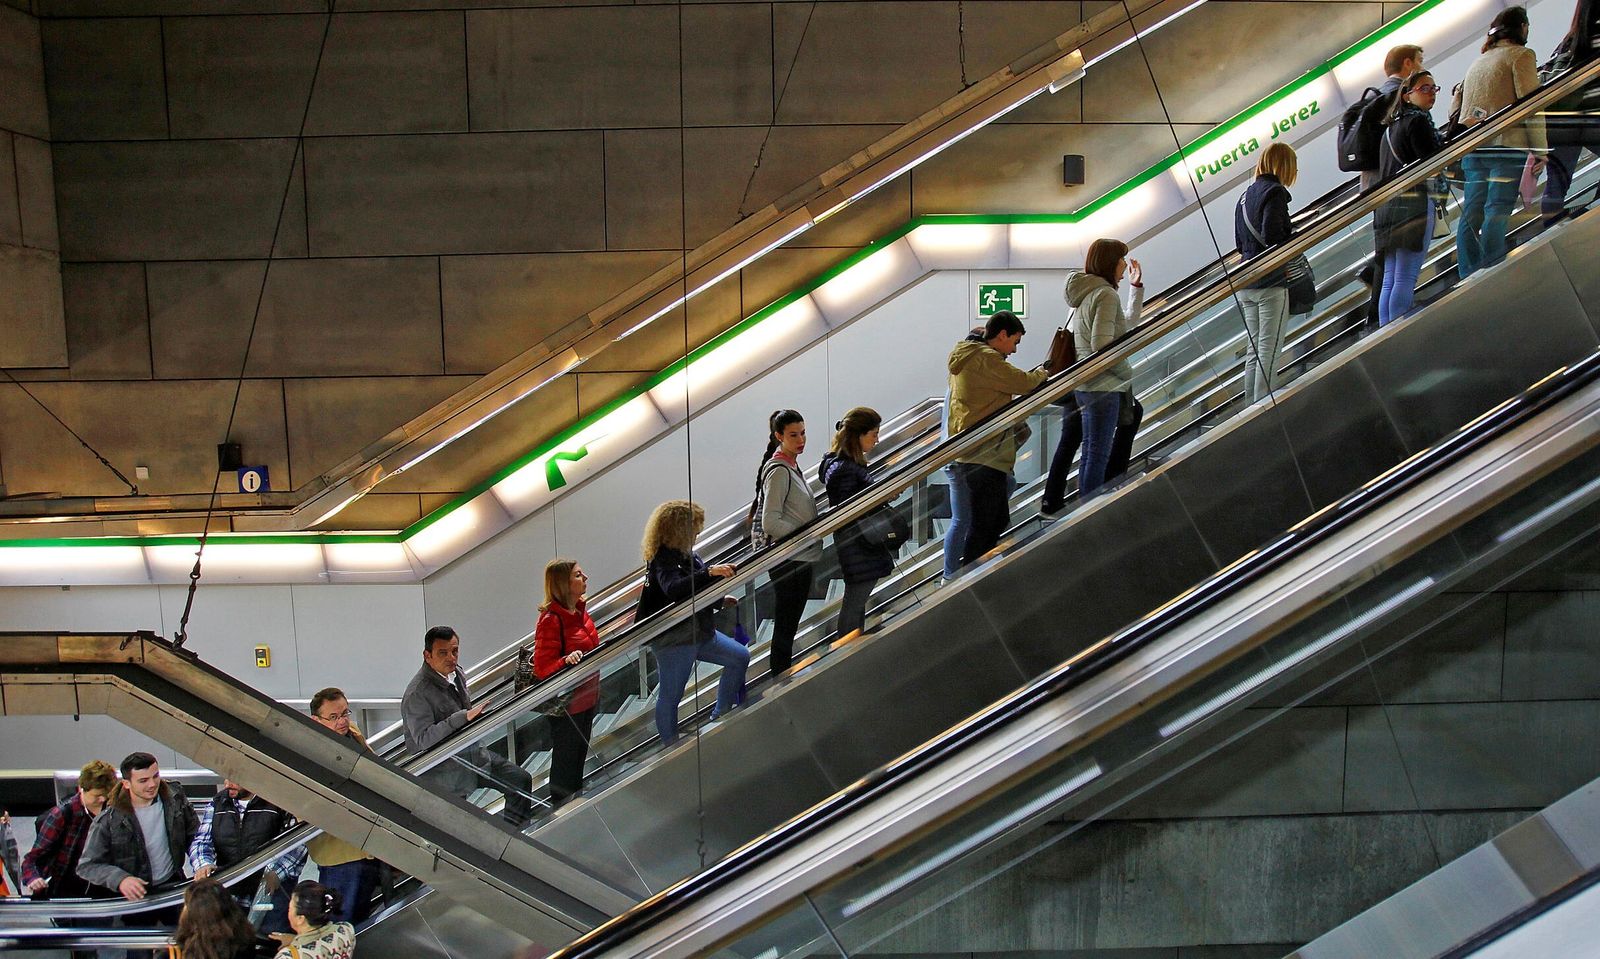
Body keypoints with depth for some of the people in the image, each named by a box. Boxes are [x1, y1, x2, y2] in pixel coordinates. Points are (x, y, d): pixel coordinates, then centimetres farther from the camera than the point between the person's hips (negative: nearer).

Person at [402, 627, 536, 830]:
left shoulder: (457, 672, 4)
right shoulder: (417, 694, -24)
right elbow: (423, 739, -34)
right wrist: (464, 717, -39)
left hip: (471, 751, 8)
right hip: (443, 769, -8)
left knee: (521, 780, 6)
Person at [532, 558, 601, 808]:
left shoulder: (579, 609, 4)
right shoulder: (551, 619, -24)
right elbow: (543, 668, -25)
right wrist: (568, 661, -42)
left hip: (585, 698, 9)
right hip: (565, 703, -9)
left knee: (579, 755, 23)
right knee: (565, 759, 6)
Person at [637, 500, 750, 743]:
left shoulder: (684, 553, 9)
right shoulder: (664, 559, -20)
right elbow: (673, 589, -40)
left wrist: (721, 601, 13)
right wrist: (710, 572, -46)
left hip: (699, 632, 10)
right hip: (674, 639, -10)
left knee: (739, 657, 18)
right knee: (670, 695, 0)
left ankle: (720, 715, 27)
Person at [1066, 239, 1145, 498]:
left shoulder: (1088, 293, 17)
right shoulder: (1106, 295, -14)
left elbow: (1130, 322, 28)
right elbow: (1102, 344, -23)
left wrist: (1136, 286, 23)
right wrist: (1128, 372, -11)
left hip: (1085, 385, 10)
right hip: (1103, 387, -10)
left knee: (1091, 452, 15)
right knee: (1099, 454, -6)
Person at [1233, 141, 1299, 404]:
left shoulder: (1246, 195, 15)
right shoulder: (1275, 192, -10)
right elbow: (1272, 236, -21)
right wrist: (1296, 237, -5)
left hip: (1246, 283, 8)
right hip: (1271, 283, -8)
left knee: (1254, 349, 13)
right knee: (1269, 351, -5)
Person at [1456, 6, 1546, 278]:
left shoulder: (1478, 61, 23)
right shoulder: (1520, 55, 1)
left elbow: (1462, 107, 21)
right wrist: (1540, 149, -7)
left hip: (1472, 147, 7)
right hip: (1506, 144, -7)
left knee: (1471, 214, 3)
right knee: (1497, 214, -12)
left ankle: (1468, 278, 0)